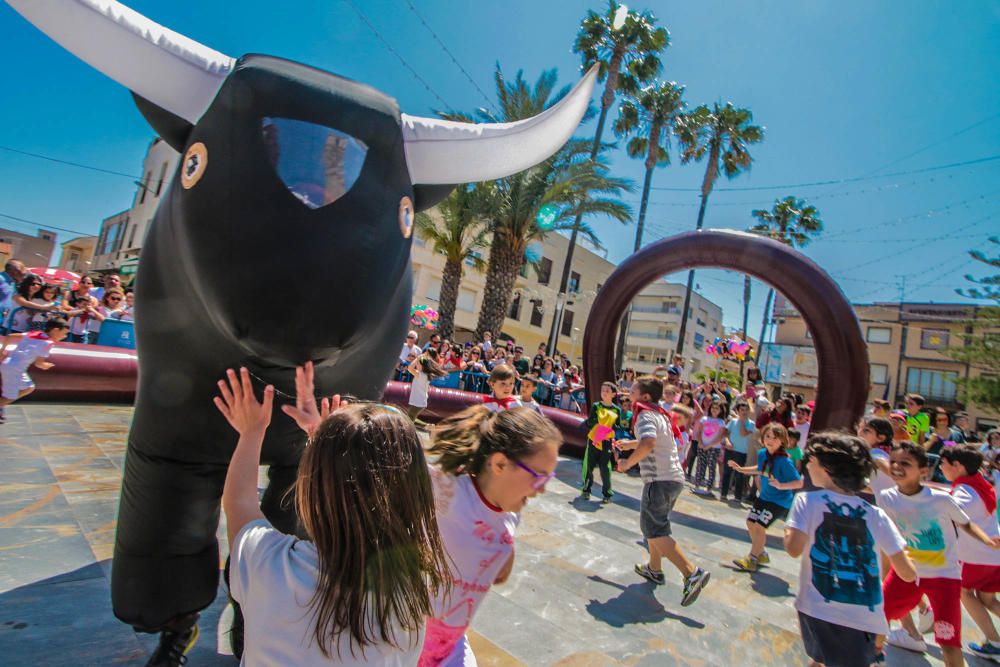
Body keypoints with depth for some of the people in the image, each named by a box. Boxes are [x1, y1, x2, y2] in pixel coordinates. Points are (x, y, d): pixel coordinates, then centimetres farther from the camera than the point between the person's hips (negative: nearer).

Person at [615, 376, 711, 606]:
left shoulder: (645, 415, -13)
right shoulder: (660, 414, 17)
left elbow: (648, 443, -32)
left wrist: (627, 463, -20)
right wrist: (629, 444, 35)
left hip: (659, 479, -10)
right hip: (674, 477, 10)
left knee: (655, 531, -8)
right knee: (653, 526, 22)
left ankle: (692, 573, -13)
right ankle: (654, 569, 33)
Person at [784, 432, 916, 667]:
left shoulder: (807, 501, -8)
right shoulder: (876, 515, 1)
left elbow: (794, 549, -18)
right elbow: (907, 573, 4)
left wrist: (787, 529, 3)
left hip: (818, 610, -1)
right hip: (864, 618, 2)